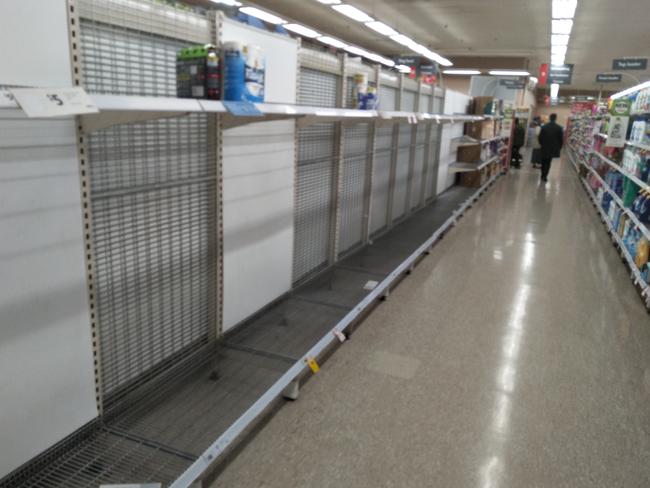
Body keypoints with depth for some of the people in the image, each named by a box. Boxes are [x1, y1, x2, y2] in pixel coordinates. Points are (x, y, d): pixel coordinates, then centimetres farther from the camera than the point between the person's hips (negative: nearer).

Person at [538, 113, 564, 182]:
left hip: (544, 147, 1)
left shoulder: (544, 126, -5)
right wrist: (559, 147, 8)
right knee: (548, 162, 4)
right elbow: (561, 139, -5)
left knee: (544, 161, 16)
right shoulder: (559, 128, -8)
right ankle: (545, 176, -1)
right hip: (553, 148, -1)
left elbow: (540, 137, -1)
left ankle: (543, 175, 22)